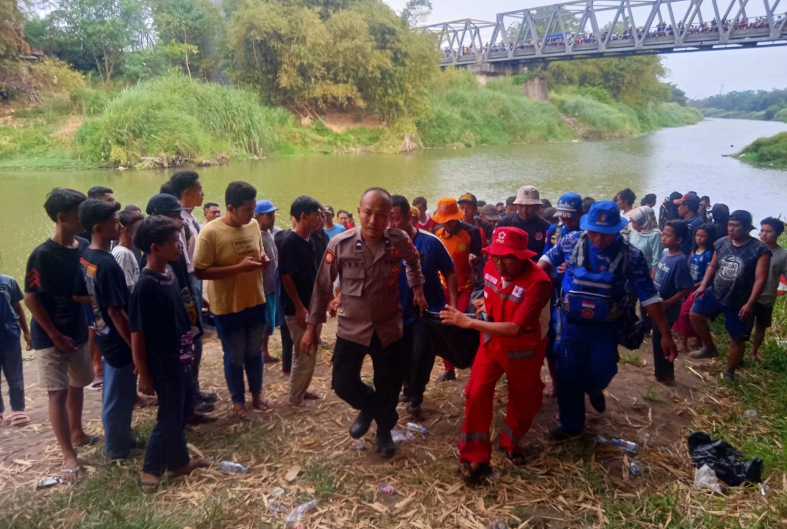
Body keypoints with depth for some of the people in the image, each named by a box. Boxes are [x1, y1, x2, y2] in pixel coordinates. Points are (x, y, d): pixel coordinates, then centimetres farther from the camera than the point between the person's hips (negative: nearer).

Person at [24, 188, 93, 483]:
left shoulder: (84, 247, -4)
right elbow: (30, 299, -17)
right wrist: (56, 336, -15)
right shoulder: (42, 255, -20)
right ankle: (69, 456, 4)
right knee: (57, 393, -3)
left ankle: (77, 433, 40)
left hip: (78, 330, 6)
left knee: (77, 385, 20)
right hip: (50, 337, -6)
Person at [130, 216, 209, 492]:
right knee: (169, 418, 5)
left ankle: (179, 461, 36)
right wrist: (144, 374, -14)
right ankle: (150, 471, 23)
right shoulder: (145, 286, -24)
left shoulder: (169, 272, 0)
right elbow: (137, 334, -19)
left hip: (181, 358, 8)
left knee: (182, 412, 20)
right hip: (163, 364, -8)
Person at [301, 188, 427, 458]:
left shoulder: (399, 241, -11)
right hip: (351, 329, 0)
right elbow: (323, 286, -6)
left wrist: (417, 289, 9)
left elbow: (413, 262, 15)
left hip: (389, 329, 1)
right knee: (343, 384, 3)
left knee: (389, 388, 10)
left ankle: (384, 431, 40)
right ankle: (370, 408, 38)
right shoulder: (340, 244, -15)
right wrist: (312, 326, -3)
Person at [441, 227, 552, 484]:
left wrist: (470, 322, -40)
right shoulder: (492, 267, -13)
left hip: (523, 349, -4)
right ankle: (474, 457, 9)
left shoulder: (538, 282, -34)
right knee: (476, 393, -5)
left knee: (523, 399, 17)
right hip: (492, 341, 4)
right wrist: (485, 306, -4)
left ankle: (511, 441, 46)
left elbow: (515, 329, -40)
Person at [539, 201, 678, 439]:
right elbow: (548, 259, 3)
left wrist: (665, 334, -12)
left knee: (601, 371, 3)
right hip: (572, 323, 1)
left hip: (605, 327, -1)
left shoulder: (631, 256, -16)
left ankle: (593, 388, 43)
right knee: (568, 375, 6)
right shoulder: (572, 241, -13)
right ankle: (571, 424, 27)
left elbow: (649, 296, -11)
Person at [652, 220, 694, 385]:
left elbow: (687, 288, -22)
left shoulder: (679, 261, -23)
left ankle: (664, 375, 22)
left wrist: (667, 303, -20)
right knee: (659, 340, 19)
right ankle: (664, 372, 34)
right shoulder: (665, 253, 1)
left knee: (660, 342, 5)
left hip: (666, 310, -8)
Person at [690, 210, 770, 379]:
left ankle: (729, 373, 26)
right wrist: (703, 286, -2)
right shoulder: (721, 243, -2)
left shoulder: (759, 250, -16)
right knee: (695, 314, 1)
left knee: (737, 338, 8)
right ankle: (710, 348, 21)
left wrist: (750, 304, -23)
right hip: (715, 293, 4)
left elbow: (760, 280, -18)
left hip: (740, 303, -4)